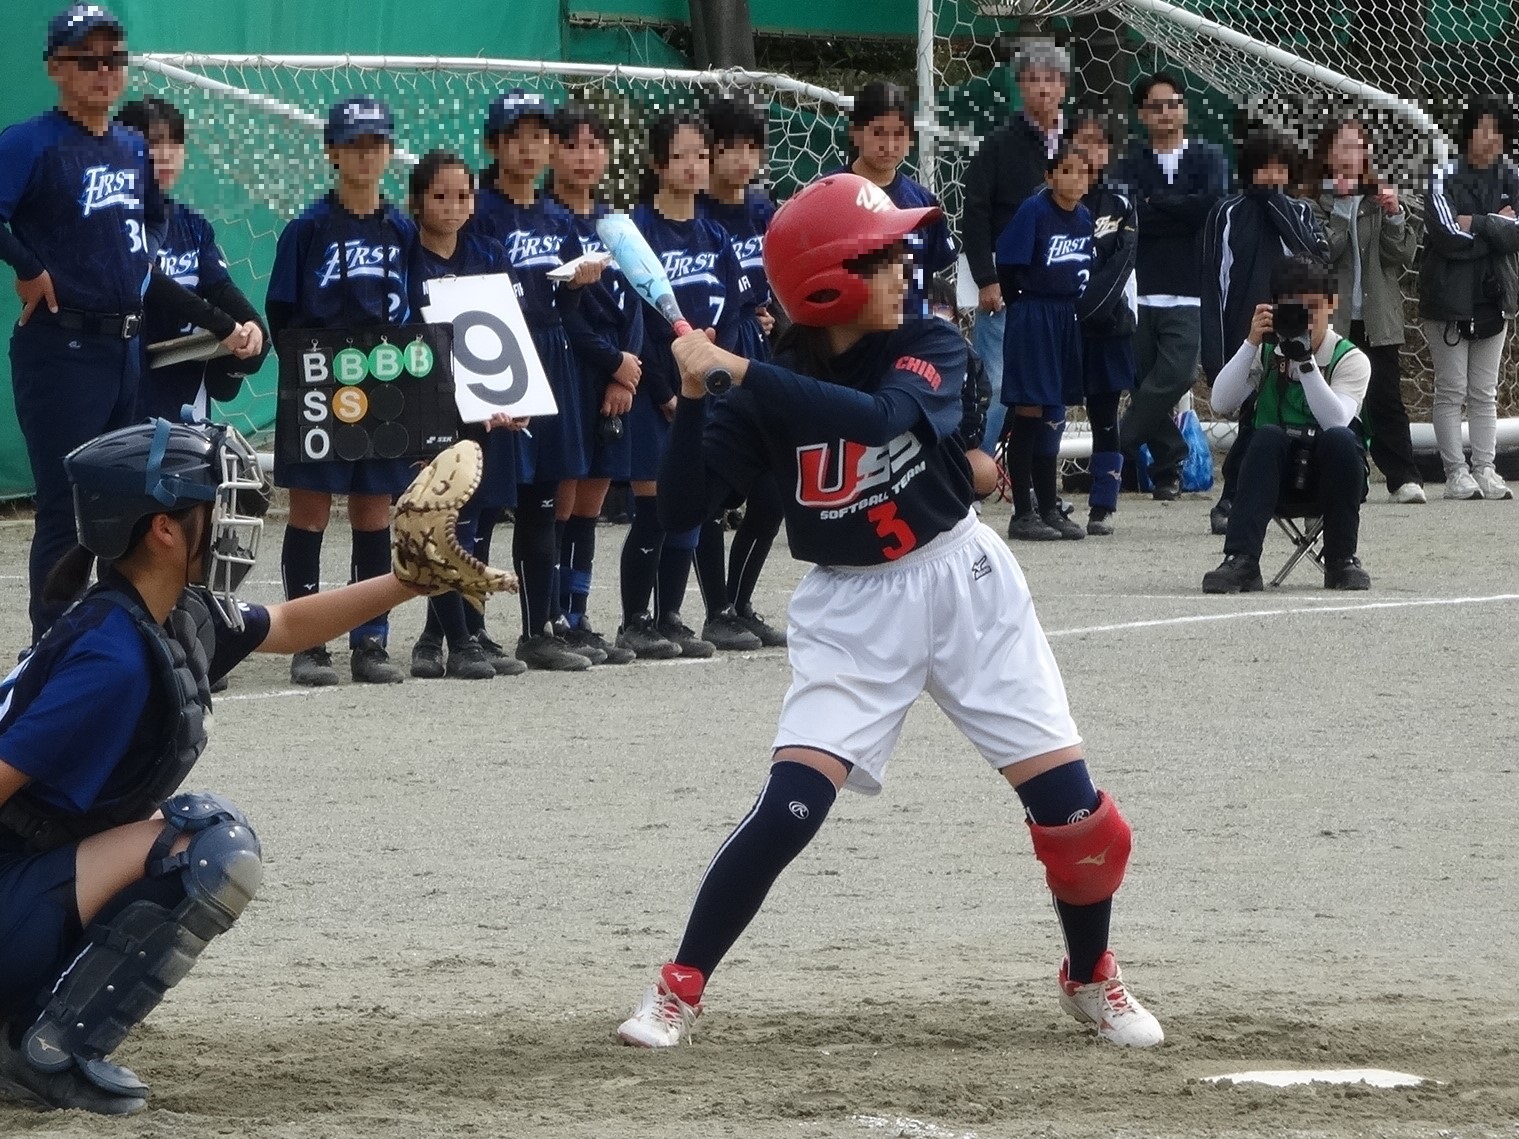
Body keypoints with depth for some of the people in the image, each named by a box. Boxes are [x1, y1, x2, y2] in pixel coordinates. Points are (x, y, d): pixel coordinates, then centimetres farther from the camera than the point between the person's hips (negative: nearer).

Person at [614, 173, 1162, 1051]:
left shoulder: (931, 350, -10)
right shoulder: (772, 391, -8)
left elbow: (876, 416, -32)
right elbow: (684, 508, -13)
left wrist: (739, 372, -35)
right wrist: (694, 396, -26)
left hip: (962, 583, 1)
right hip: (851, 608, -1)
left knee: (1074, 809, -3)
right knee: (793, 804, -18)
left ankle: (1092, 978, 21)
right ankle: (681, 988, -5)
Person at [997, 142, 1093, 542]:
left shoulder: (1083, 217, 6)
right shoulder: (1034, 211, -13)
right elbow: (1007, 266, -11)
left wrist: (1070, 306, 8)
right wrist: (1021, 309, -3)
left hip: (1067, 321, 7)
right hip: (1032, 321, -6)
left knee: (1053, 418, 13)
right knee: (1029, 415, -3)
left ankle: (1049, 509, 21)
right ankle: (1022, 514, 2)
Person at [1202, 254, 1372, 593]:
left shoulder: (1349, 359, -4)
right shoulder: (1265, 352, 4)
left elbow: (1336, 420, -22)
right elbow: (1222, 404, -12)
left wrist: (1304, 359, -29)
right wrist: (1251, 343, -21)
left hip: (1331, 475, -1)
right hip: (1276, 474, 1)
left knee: (1339, 438, -33)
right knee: (1268, 435, -31)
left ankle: (1341, 561, -20)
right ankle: (1241, 561, -38)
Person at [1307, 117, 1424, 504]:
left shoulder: (1378, 197, 10)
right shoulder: (1315, 202, 2)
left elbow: (1404, 255, 3)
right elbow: (1323, 252, -12)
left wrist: (1394, 216, -12)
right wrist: (1341, 206, -15)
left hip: (1378, 317, 1)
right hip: (1333, 317, -1)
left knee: (1385, 398, -5)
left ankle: (1404, 477, -6)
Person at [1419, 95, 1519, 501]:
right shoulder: (1445, 179, -6)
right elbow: (1448, 236, -18)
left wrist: (1475, 223, -15)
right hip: (1449, 298, -4)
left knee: (1485, 394, 8)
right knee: (1452, 391, -1)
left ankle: (1484, 470, 9)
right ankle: (1456, 473, 2)